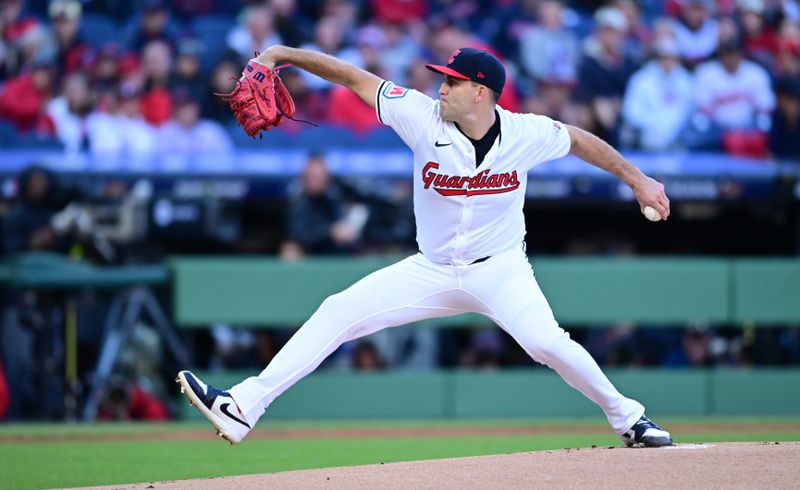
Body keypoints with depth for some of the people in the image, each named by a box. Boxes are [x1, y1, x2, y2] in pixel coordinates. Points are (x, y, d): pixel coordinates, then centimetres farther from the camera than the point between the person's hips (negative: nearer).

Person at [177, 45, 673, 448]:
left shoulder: (526, 134, -13)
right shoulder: (423, 117, -13)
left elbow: (579, 139, 5)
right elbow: (355, 77, -11)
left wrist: (637, 180, 10)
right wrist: (284, 54, -16)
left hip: (499, 269, -2)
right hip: (432, 270, 2)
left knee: (546, 342, -27)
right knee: (339, 311, -9)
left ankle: (627, 417, -4)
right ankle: (244, 407, -11)